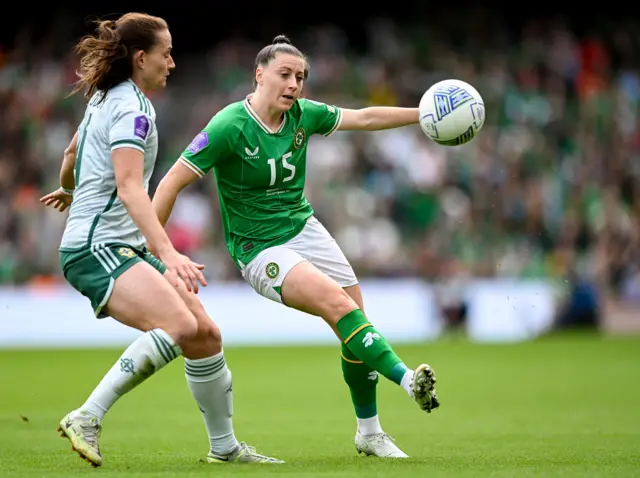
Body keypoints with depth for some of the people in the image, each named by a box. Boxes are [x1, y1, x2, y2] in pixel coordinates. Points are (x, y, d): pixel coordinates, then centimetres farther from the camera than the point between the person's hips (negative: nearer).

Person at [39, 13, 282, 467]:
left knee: (206, 333, 6)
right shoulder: (130, 108, -15)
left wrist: (67, 191, 55)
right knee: (180, 325, -30)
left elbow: (72, 152, 34)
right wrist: (169, 253, -38)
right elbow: (129, 187, -28)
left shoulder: (105, 98, 16)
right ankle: (87, 419, -26)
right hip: (97, 247, -10)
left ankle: (225, 446, 17)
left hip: (125, 247, 10)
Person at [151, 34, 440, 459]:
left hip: (304, 229, 7)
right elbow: (173, 182, -17)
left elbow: (364, 118, 12)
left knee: (356, 319, 2)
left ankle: (369, 433, 17)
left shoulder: (302, 114, -2)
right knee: (336, 301, -28)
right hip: (260, 249, -7)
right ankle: (405, 378, -31)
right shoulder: (229, 127, -20)